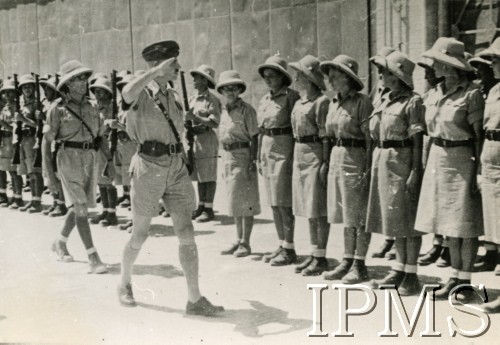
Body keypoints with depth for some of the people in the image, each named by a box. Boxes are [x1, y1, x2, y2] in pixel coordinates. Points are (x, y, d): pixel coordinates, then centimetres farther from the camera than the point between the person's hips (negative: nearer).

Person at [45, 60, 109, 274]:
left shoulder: (92, 108, 9)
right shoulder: (58, 109, -4)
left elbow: (100, 137, 13)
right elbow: (47, 141, -4)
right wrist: (48, 168, -10)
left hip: (90, 159, 6)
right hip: (69, 159, -6)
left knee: (79, 205, 15)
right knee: (81, 206, -11)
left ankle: (60, 243, 38)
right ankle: (93, 258, -11)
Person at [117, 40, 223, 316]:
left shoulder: (172, 96, 12)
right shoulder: (141, 94, -7)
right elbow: (127, 93, -34)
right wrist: (157, 72, -35)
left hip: (177, 168, 5)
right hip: (149, 168, -5)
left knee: (186, 234, -3)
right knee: (140, 235, 8)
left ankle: (195, 299, 0)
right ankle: (125, 283, 34)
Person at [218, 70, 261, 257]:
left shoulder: (246, 110, -10)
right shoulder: (224, 110, 12)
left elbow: (254, 138, -12)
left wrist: (252, 163, -18)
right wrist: (225, 164, 15)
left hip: (243, 156, -7)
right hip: (228, 157, 8)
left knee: (245, 202, -1)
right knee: (235, 202, 13)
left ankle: (245, 243, 6)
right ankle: (238, 240, 23)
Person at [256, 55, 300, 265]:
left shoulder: (291, 96, -8)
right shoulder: (264, 100, 14)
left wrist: (294, 156, -16)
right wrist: (260, 157, 16)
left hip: (284, 148, -8)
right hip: (267, 148, 8)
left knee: (284, 202, -5)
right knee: (274, 202, 11)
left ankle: (289, 249, 4)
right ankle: (281, 245, 21)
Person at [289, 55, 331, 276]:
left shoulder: (321, 102, -11)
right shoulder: (298, 103, 14)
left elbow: (325, 136, -15)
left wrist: (325, 163, -18)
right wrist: (296, 159, 16)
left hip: (315, 155, -9)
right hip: (299, 154, 9)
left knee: (319, 210, -2)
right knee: (308, 209, 13)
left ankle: (321, 257, 6)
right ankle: (314, 254, 22)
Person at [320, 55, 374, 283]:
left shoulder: (362, 103, -11)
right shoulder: (334, 103, 11)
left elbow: (370, 139, -12)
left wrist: (368, 170, -16)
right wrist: (332, 158, 13)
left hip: (355, 160, -8)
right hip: (336, 159, 8)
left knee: (359, 217, 1)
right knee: (346, 216, 13)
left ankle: (359, 266, 9)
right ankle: (347, 261, 22)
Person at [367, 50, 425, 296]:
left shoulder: (412, 102, -10)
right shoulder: (386, 100, 12)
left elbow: (417, 141, -13)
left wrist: (415, 171, -17)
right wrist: (374, 165, 13)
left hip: (401, 161, -8)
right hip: (382, 160, 8)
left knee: (407, 219, 0)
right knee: (393, 219, 14)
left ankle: (411, 275, 9)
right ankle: (399, 270, 24)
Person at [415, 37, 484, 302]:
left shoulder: (471, 94, -10)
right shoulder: (433, 95, 9)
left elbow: (479, 136, -10)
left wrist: (477, 171, -13)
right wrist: (427, 164, 12)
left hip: (461, 160, -6)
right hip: (437, 159, 7)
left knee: (465, 225, 1)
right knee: (448, 224, 12)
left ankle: (466, 281, 11)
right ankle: (455, 277, 22)